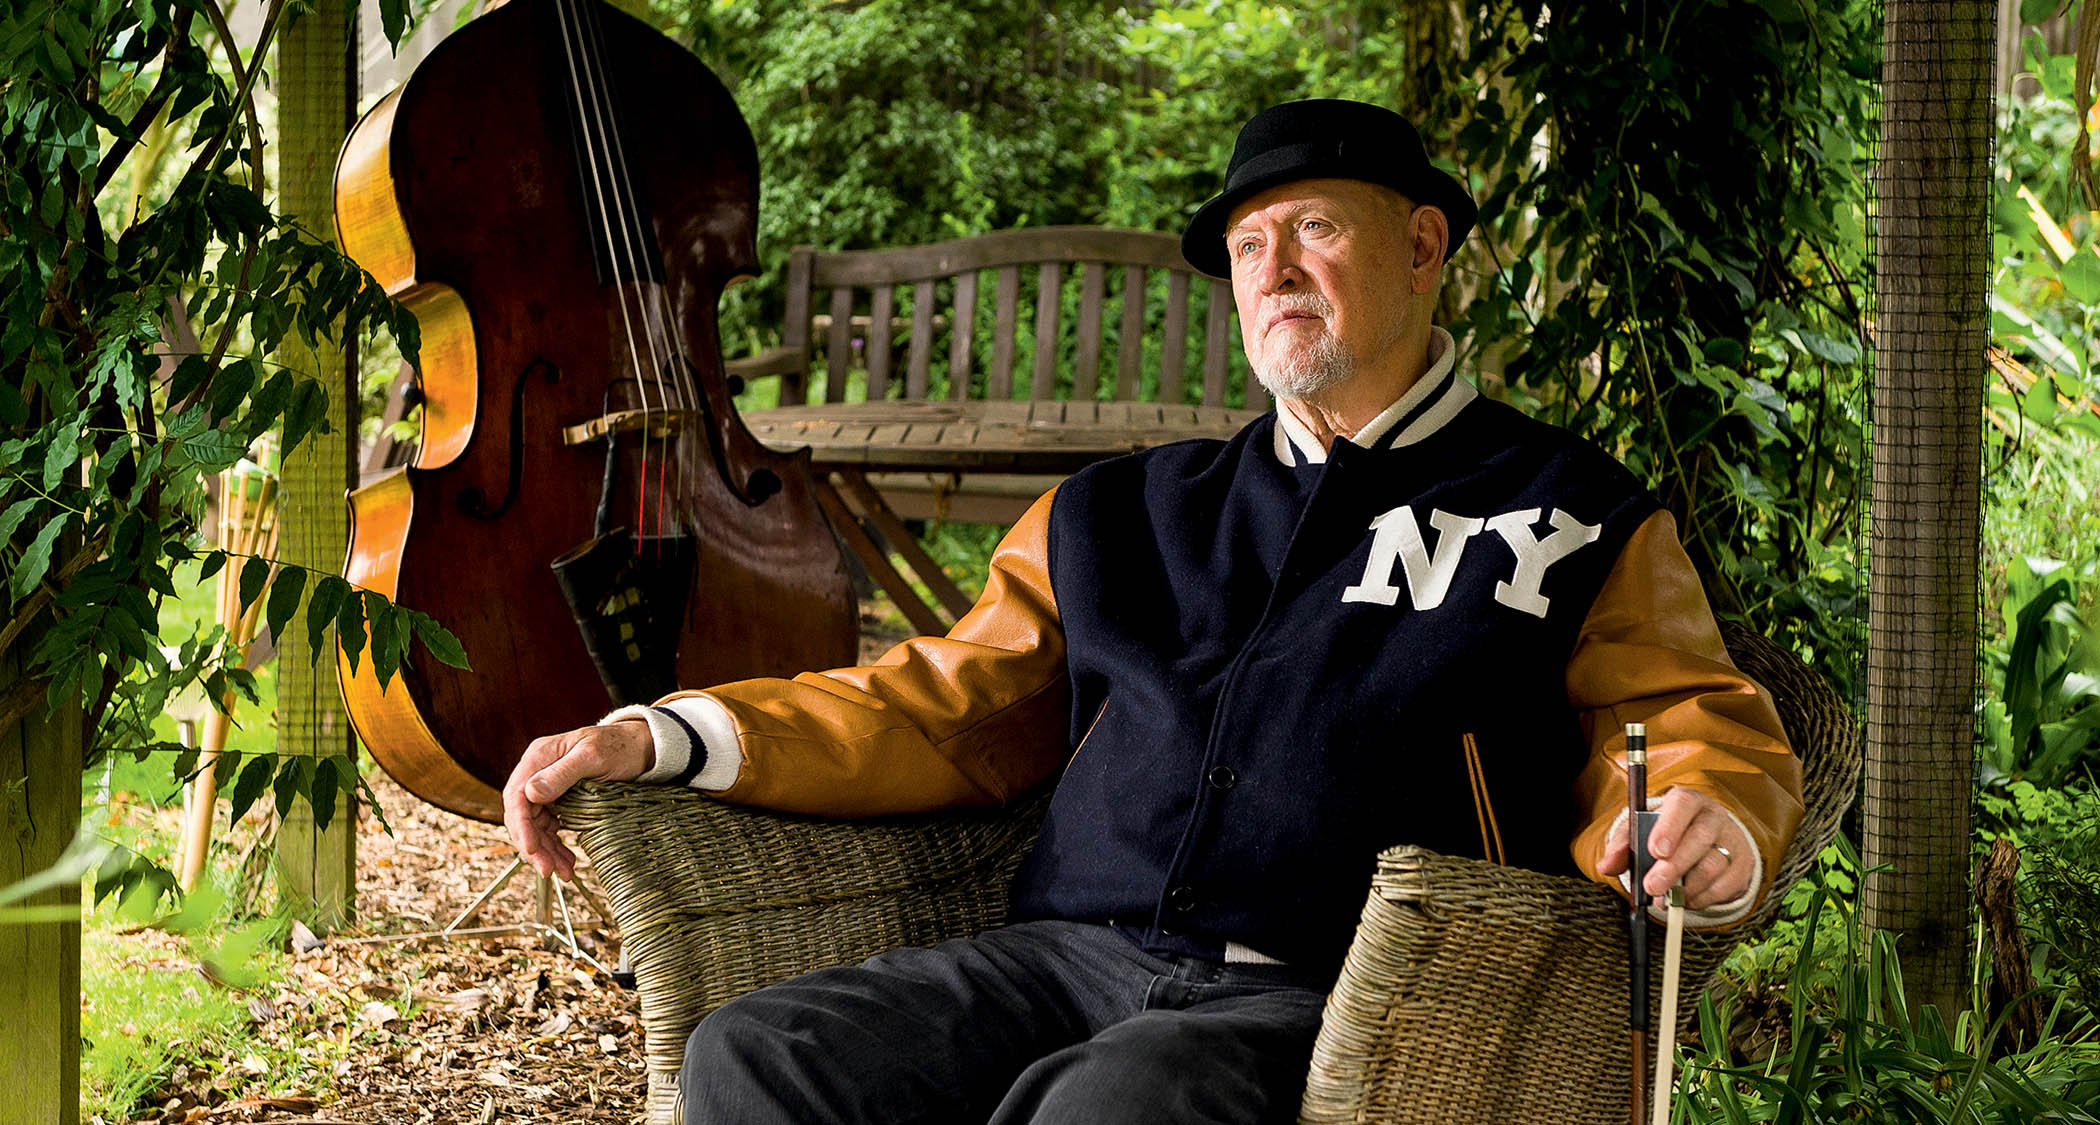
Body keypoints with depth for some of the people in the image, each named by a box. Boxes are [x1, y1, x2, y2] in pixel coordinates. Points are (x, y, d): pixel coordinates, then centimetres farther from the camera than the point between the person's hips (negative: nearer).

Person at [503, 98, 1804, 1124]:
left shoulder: (1574, 521, 15)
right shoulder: (1124, 514, 26)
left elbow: (1696, 734, 8)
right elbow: (953, 706, 24)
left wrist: (1707, 836, -18)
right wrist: (660, 739, 13)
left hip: (1334, 1004, -4)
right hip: (1076, 954, 5)